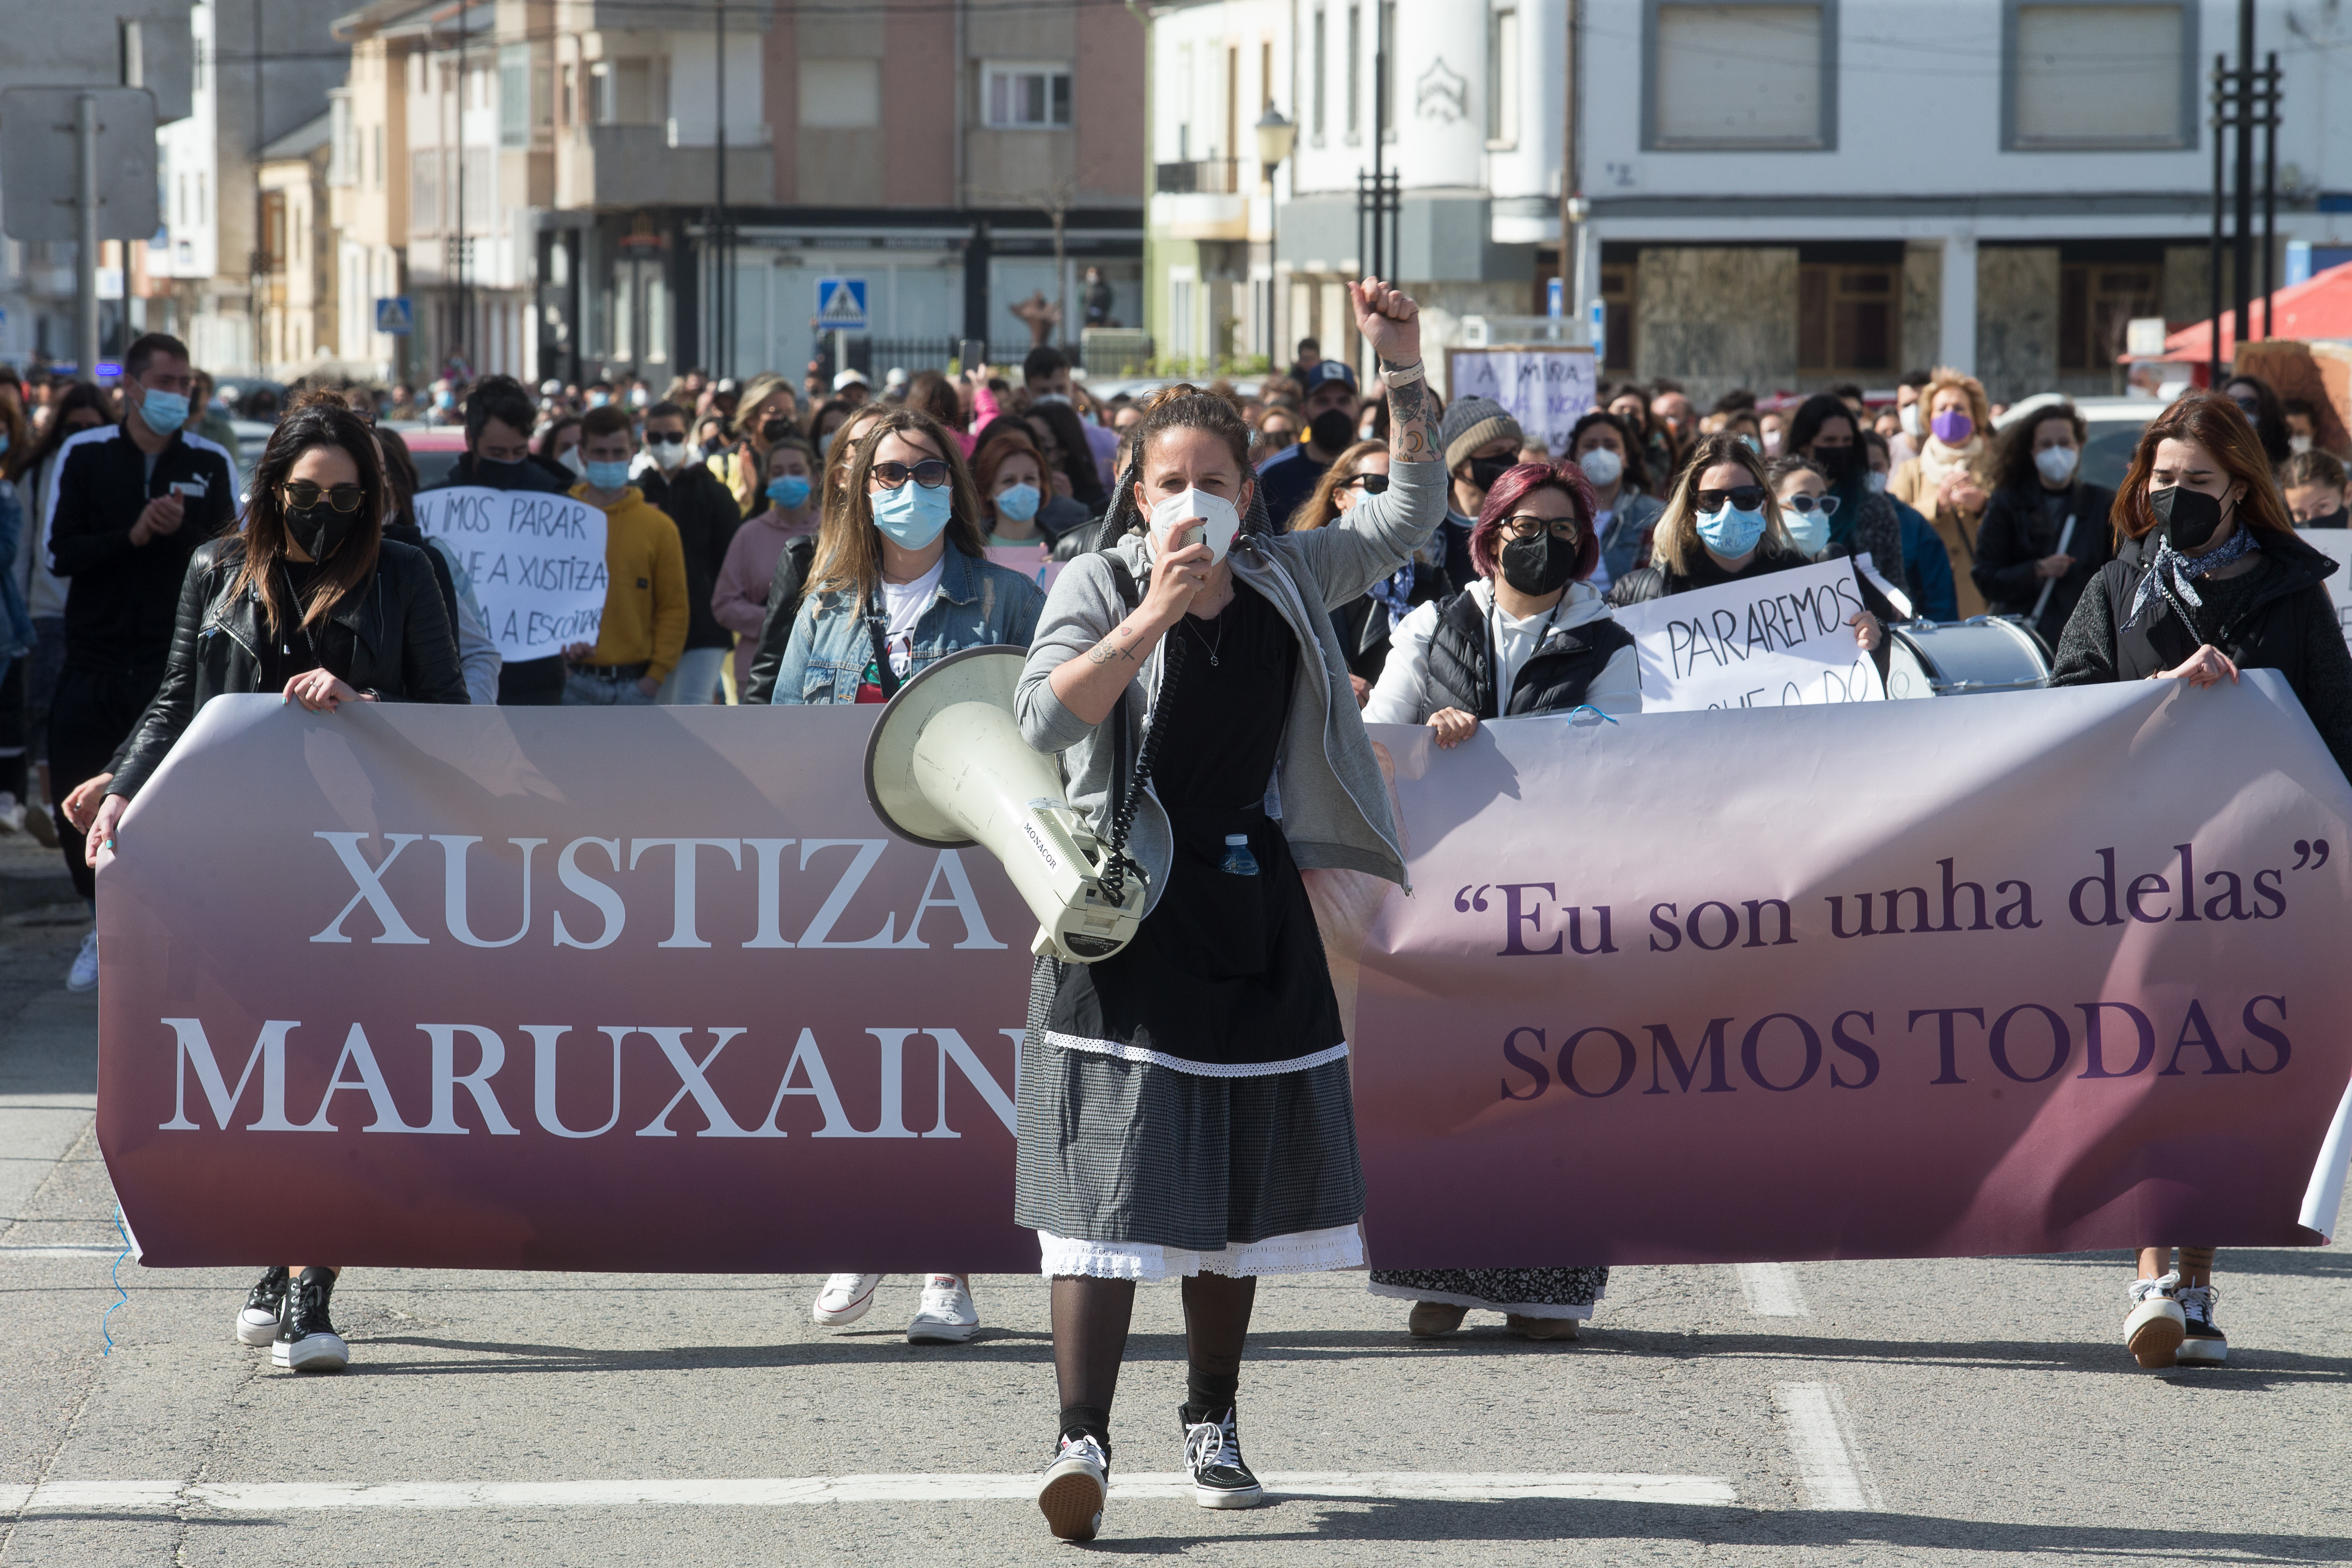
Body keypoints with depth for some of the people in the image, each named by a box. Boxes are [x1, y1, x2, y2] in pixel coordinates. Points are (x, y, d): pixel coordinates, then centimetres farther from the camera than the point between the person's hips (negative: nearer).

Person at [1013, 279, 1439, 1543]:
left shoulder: (1282, 581, 6)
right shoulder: (1098, 586, -6)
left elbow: (1409, 515, 12)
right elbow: (1043, 715, -21)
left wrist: (1402, 371, 1)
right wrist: (1156, 613, -29)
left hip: (1253, 911, 5)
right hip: (1128, 906, -5)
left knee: (1241, 1178, 11)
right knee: (1110, 1175, -13)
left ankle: (1211, 1421, 26)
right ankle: (1081, 1442, -19)